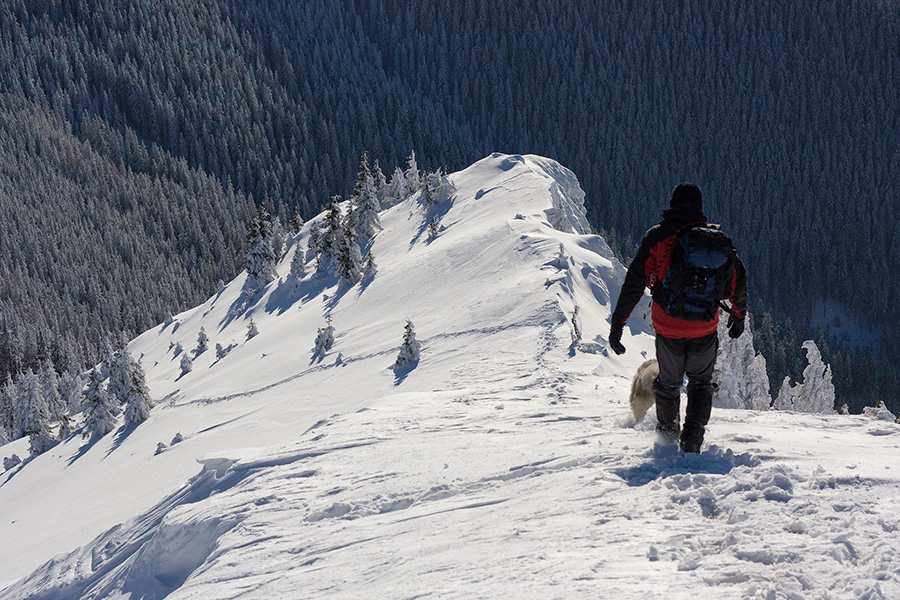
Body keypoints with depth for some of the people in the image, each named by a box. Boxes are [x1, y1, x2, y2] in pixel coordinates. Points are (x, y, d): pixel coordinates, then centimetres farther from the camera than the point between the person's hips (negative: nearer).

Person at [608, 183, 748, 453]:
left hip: (667, 326, 0)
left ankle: (668, 432, 38)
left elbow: (634, 283, -11)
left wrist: (617, 324, -9)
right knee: (700, 383, 18)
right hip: (705, 327, 0)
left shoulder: (656, 237, -6)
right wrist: (739, 316, 22)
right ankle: (692, 440, 7)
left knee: (668, 382, 22)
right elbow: (738, 282, 5)